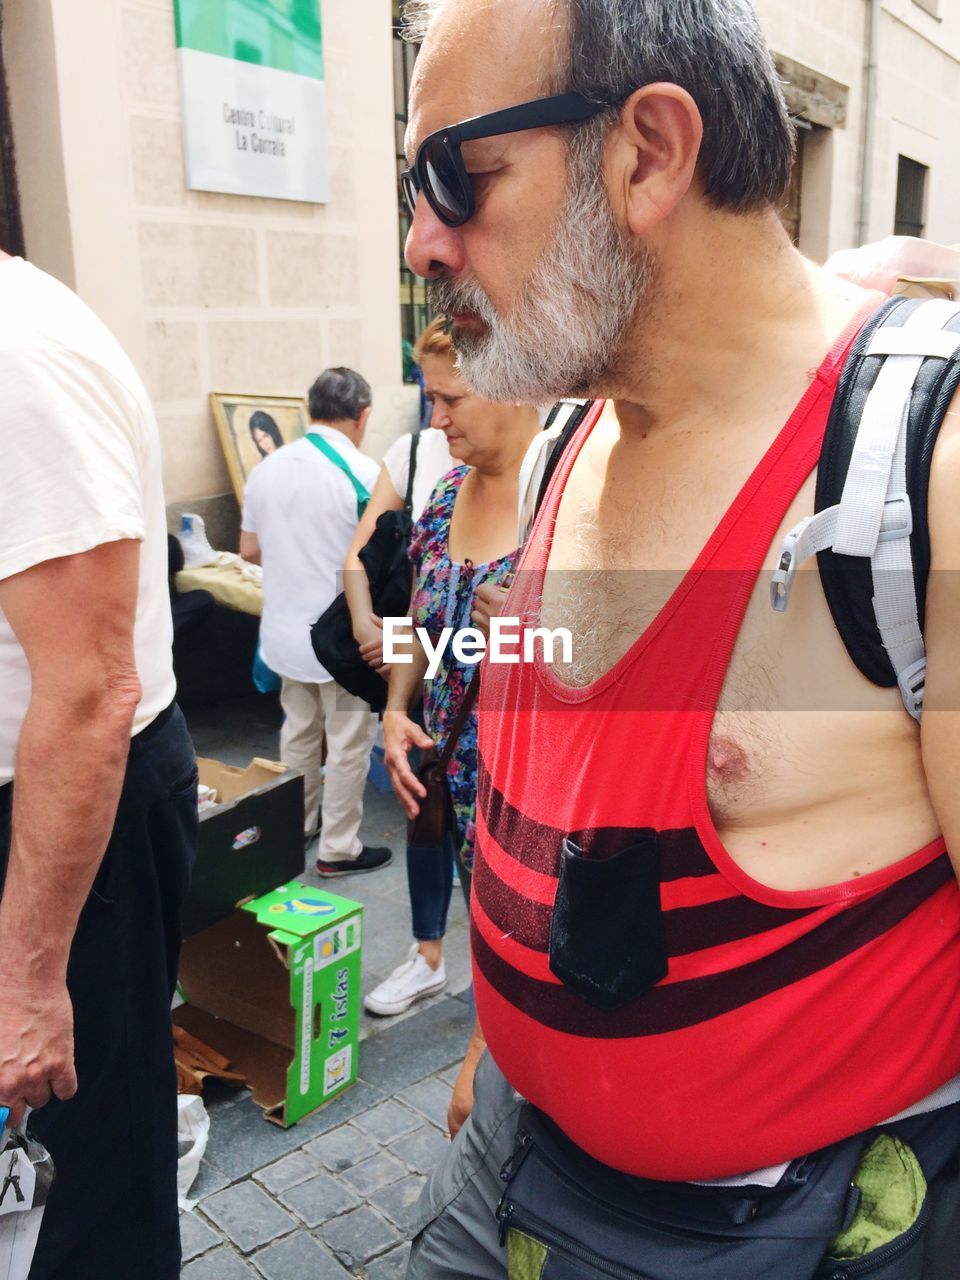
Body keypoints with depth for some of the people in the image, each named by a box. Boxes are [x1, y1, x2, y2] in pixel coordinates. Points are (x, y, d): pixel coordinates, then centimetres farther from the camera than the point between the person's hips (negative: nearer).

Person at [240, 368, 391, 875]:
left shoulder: (267, 467, 1)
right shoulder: (364, 473, -17)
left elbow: (250, 550, 8)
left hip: (286, 630, 6)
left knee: (299, 729, 21)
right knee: (348, 743, 7)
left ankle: (295, 826, 35)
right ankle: (338, 849, 16)